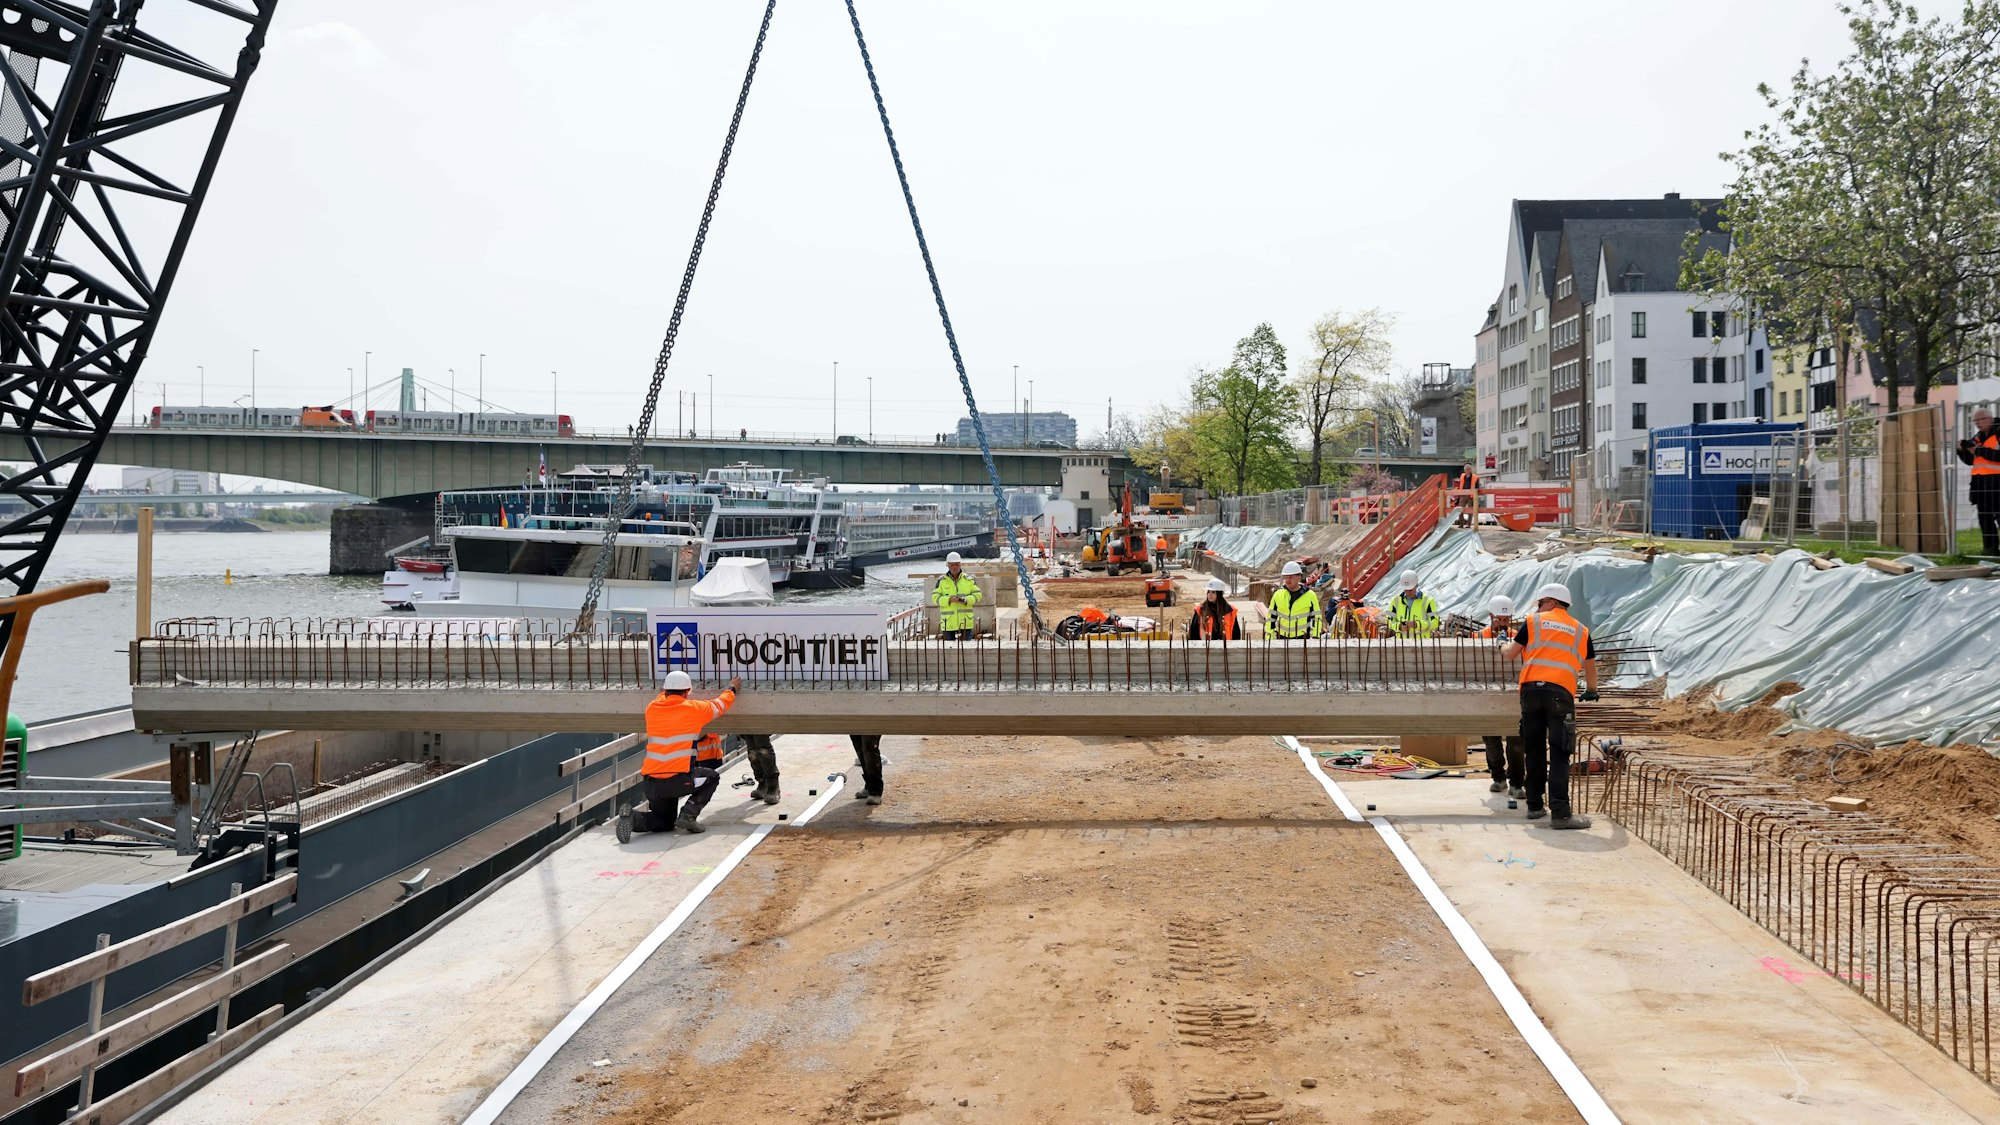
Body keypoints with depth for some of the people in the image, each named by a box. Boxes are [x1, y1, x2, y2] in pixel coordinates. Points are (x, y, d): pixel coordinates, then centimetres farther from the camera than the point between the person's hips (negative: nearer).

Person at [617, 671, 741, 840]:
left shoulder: (652, 708, 10)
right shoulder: (693, 708, 0)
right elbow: (719, 705, 19)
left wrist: (665, 691, 58)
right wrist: (732, 689, 40)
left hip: (649, 783, 5)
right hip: (676, 781, -5)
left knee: (664, 823, 25)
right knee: (712, 777, 22)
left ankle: (632, 817, -4)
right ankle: (688, 815, 1)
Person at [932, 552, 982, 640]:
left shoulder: (969, 580, 7)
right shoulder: (941, 581, 3)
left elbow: (977, 595, 4)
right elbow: (935, 598, -4)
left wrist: (966, 600, -16)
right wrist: (949, 600, -20)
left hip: (966, 622, 0)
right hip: (948, 622, 0)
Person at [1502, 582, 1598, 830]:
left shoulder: (1533, 622, 13)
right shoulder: (1580, 630, 18)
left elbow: (1511, 654, 15)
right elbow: (1590, 666, 28)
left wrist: (1504, 643, 38)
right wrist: (1591, 691, 47)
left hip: (1531, 689, 1)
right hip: (1561, 693, -1)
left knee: (1534, 751, 11)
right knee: (1559, 754, -4)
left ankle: (1535, 806, 17)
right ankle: (1560, 812, -12)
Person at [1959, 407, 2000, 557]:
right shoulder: (1977, 437, 17)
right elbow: (1970, 460, 18)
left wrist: (1980, 450, -18)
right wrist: (1963, 450, 1)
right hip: (1979, 481, 7)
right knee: (1984, 516, 7)